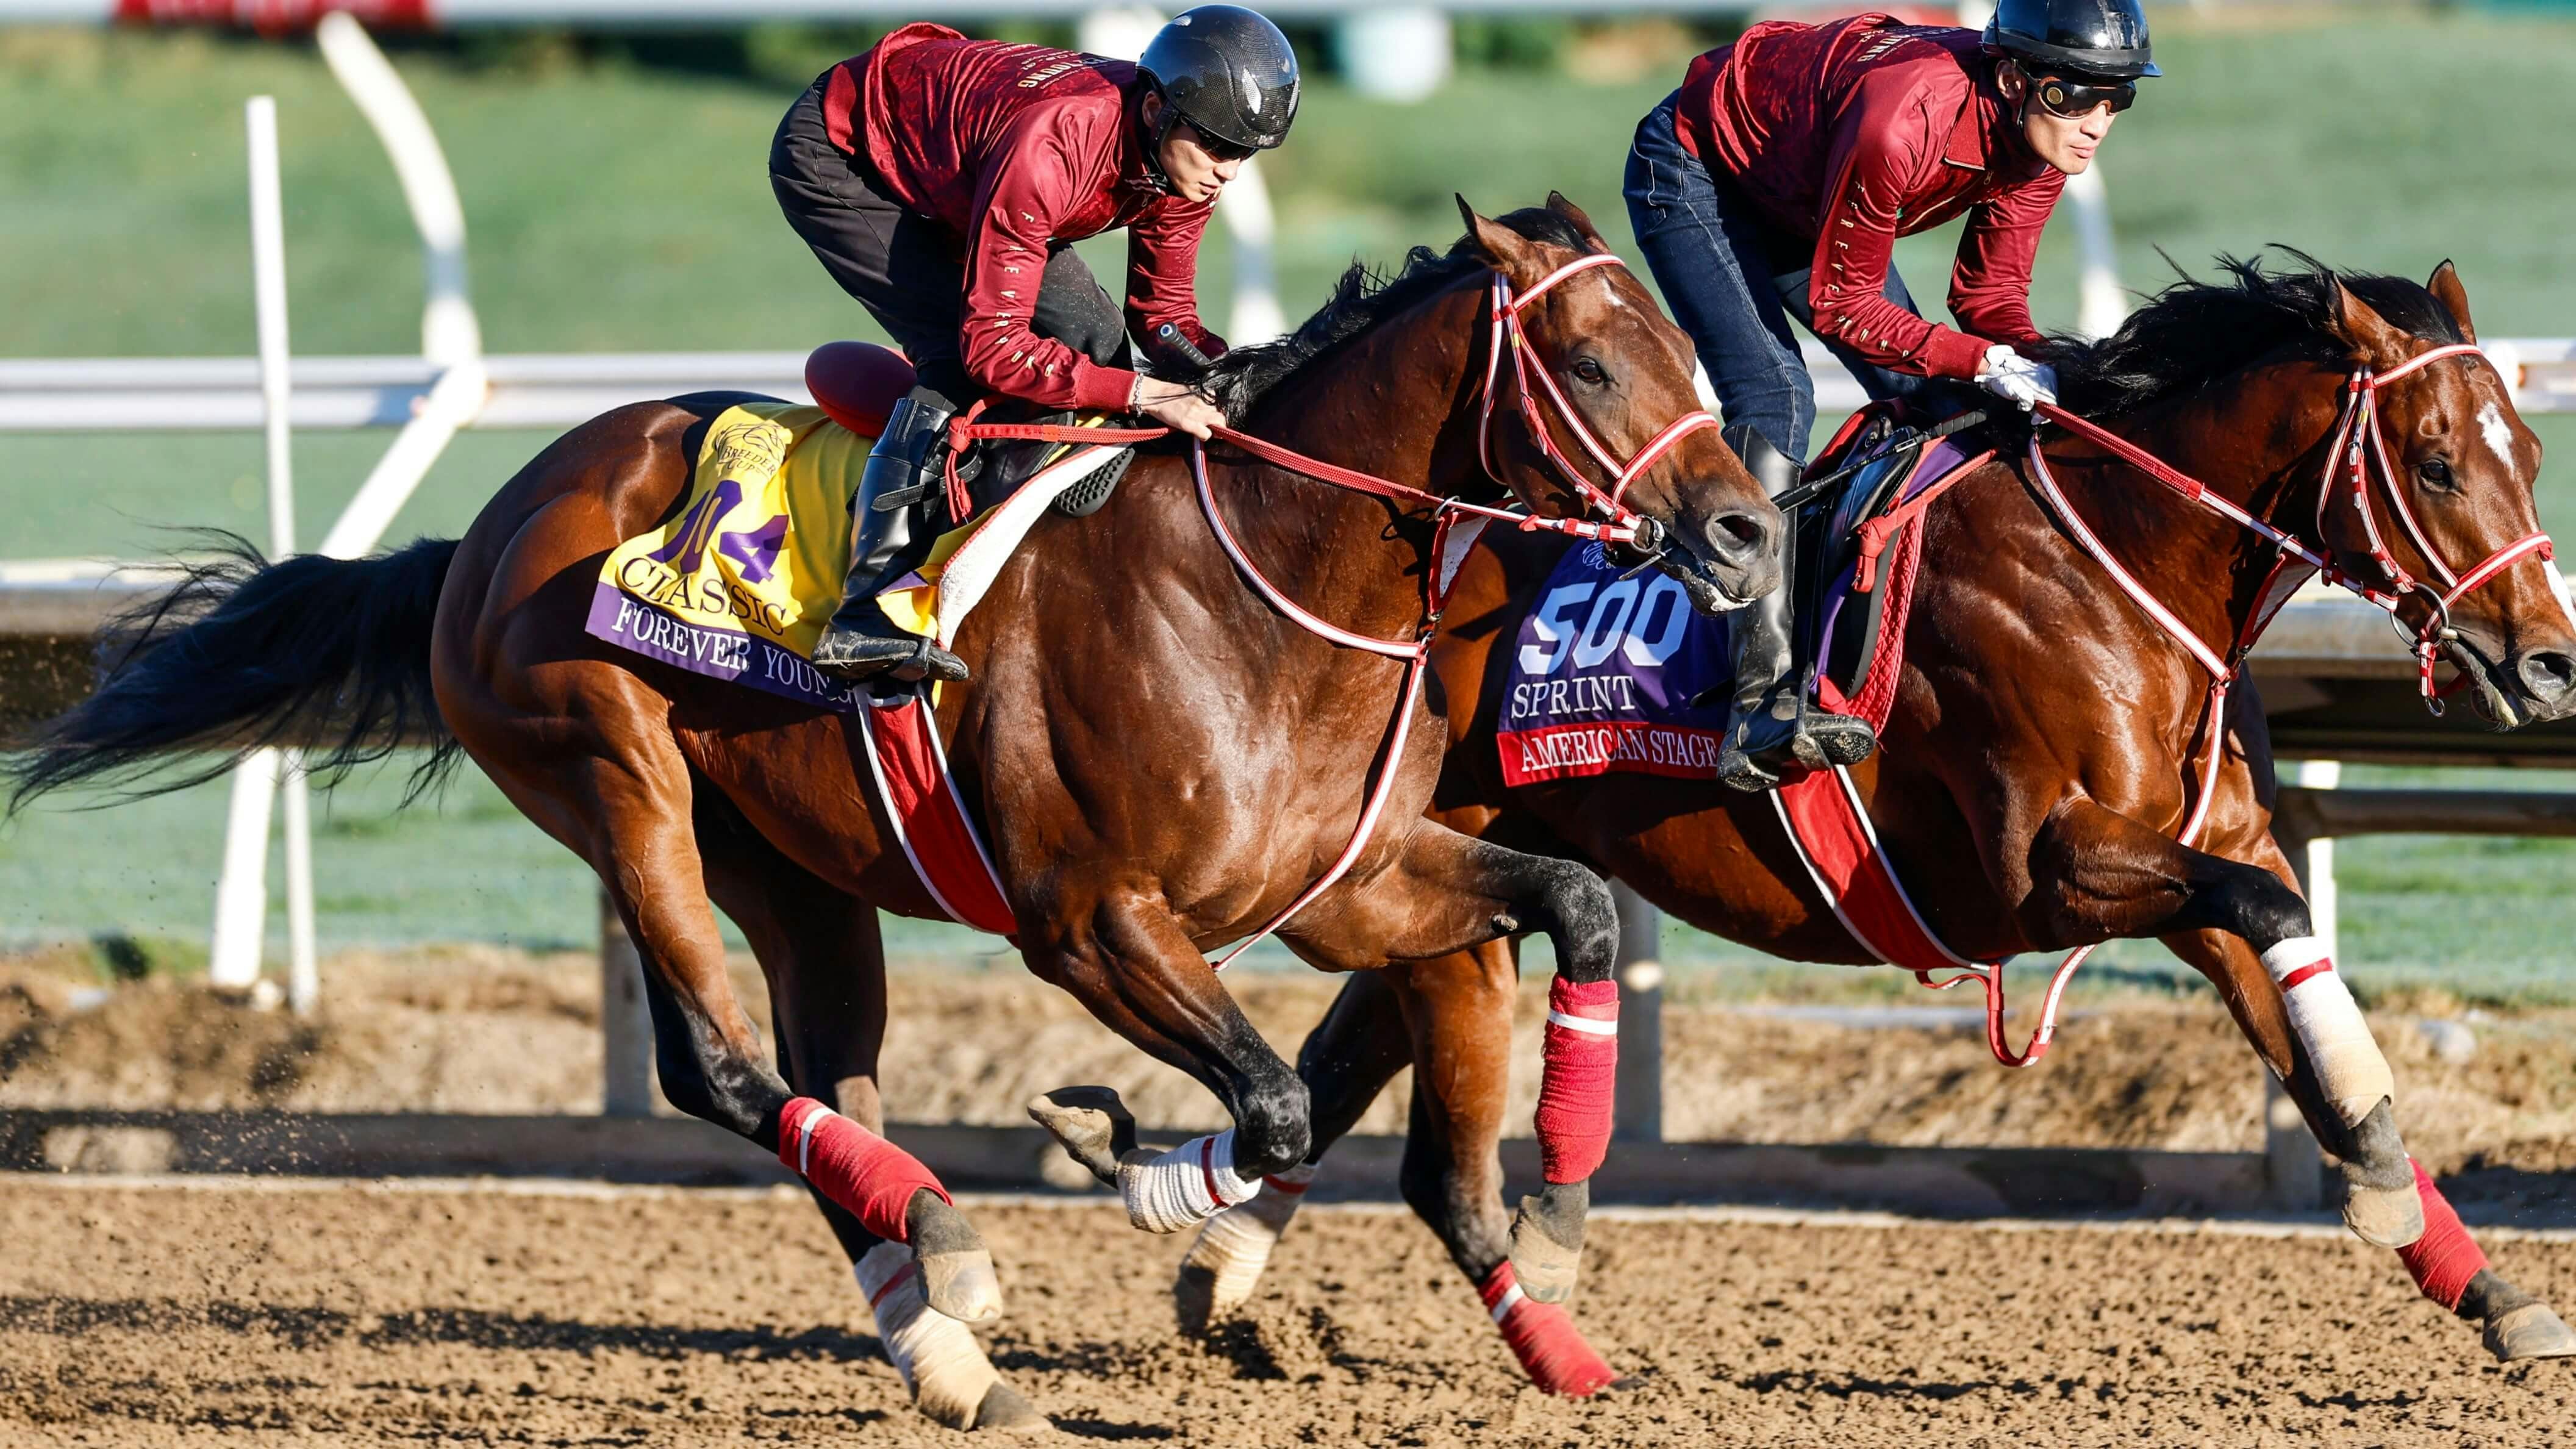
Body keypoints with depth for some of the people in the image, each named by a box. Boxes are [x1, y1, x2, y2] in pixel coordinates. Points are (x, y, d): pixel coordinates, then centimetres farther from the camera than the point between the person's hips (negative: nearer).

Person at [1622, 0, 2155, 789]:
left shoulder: (2037, 132, -18)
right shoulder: (1902, 122, -41)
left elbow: (1990, 292, -7)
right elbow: (1842, 305, -30)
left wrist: (2043, 372, -26)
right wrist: (1983, 362, -39)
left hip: (1797, 197, 9)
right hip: (1694, 170, -9)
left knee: (1926, 402, 0)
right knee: (1775, 396, -26)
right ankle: (1766, 705, -36)